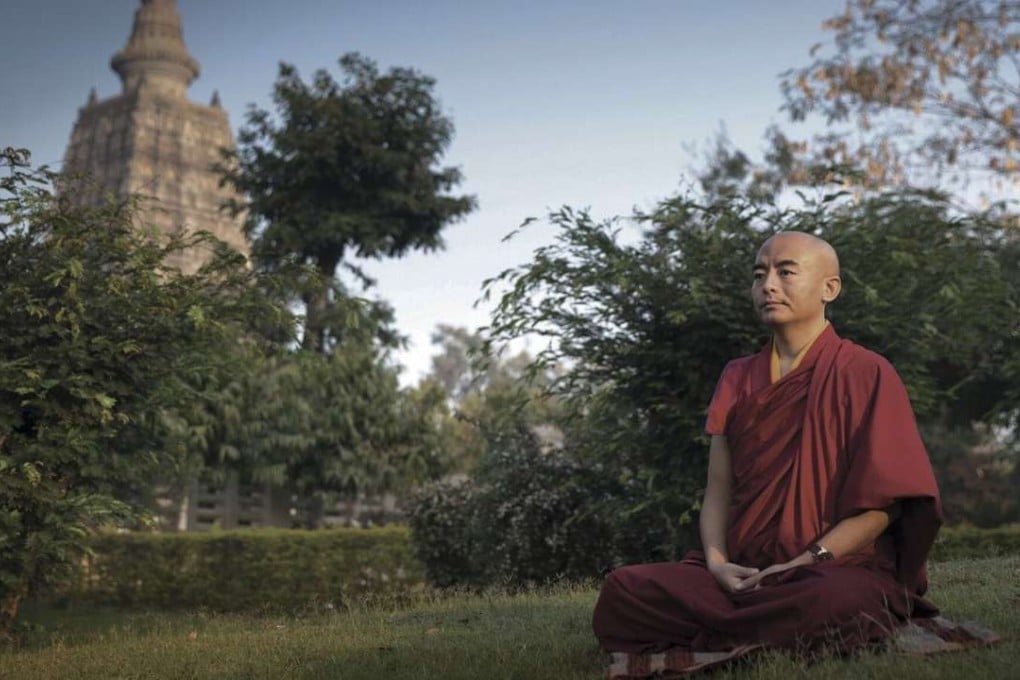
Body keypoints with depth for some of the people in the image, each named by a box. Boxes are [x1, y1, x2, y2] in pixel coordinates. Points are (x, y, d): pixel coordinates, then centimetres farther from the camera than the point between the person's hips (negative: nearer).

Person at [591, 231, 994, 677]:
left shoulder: (865, 373, 0)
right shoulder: (737, 380, 14)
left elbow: (882, 503, -5)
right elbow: (718, 490, 11)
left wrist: (805, 564, -15)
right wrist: (717, 562, -9)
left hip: (840, 572, -3)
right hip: (741, 574, 4)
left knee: (832, 603, -41)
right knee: (621, 591, -21)